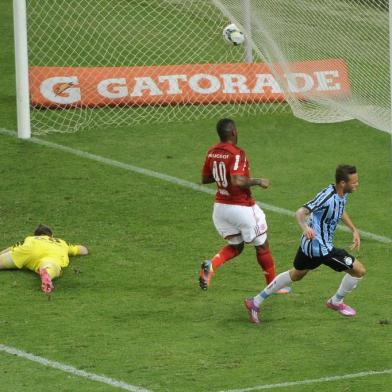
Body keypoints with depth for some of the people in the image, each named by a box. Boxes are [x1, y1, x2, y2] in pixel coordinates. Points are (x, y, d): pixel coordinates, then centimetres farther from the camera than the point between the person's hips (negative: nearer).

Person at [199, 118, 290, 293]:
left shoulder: (212, 152, 1)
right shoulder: (236, 154, -21)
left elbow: (205, 179, 12)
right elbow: (237, 181, -33)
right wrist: (258, 181, -19)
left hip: (220, 206, 7)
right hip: (242, 207, -7)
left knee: (235, 246, 20)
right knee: (262, 245, 12)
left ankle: (211, 265, -8)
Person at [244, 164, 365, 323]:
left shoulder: (342, 194, 1)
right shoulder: (327, 197, -27)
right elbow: (300, 212, -33)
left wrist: (354, 230, 20)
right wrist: (305, 228, -53)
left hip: (309, 243, 10)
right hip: (320, 247, -10)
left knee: (295, 275, 28)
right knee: (359, 270, -3)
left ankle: (256, 301, 32)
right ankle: (336, 302, 21)